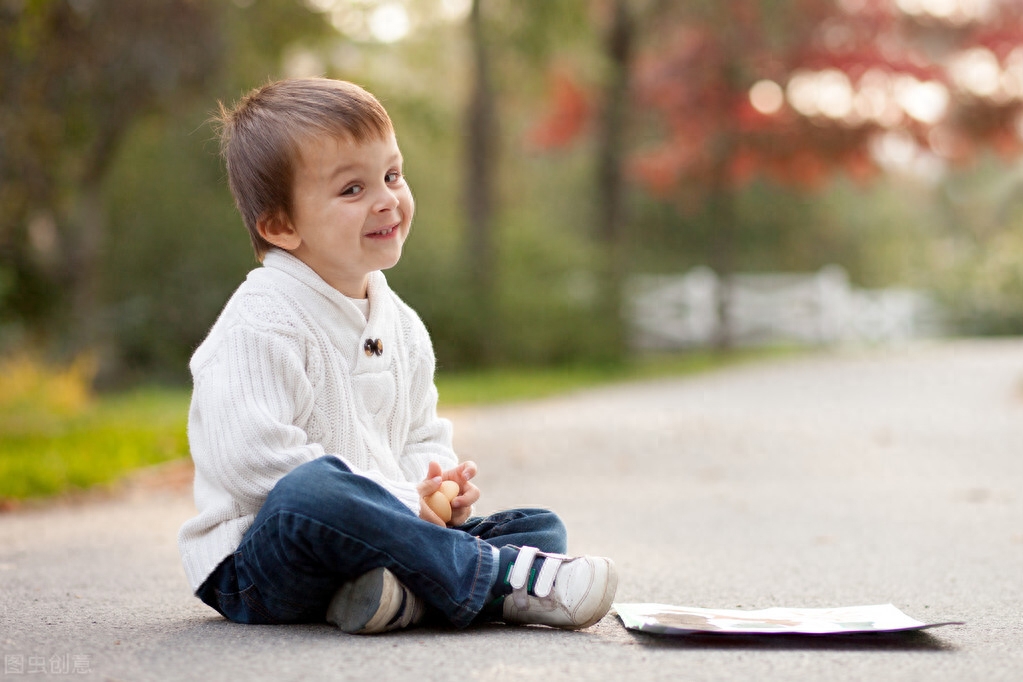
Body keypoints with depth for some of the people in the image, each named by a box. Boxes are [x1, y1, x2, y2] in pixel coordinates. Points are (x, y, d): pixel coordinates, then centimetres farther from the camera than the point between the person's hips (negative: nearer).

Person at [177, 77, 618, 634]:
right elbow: (253, 460, -24)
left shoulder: (401, 326, 14)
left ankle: (406, 595, -32)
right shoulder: (259, 328, -13)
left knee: (542, 527, -2)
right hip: (257, 564, -8)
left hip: (378, 537, 8)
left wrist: (437, 487, -1)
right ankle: (497, 576, -29)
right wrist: (400, 504, -22)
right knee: (314, 487, -40)